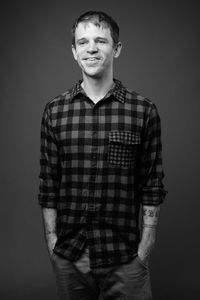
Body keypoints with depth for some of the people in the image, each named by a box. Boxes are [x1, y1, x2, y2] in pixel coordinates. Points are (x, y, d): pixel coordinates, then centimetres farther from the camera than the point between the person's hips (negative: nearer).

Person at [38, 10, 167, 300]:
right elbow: (48, 185, 4)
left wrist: (144, 247, -4)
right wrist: (52, 241, 1)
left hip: (125, 258, -1)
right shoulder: (55, 111, 1)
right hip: (67, 257, 2)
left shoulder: (144, 111, -4)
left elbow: (152, 188, -1)